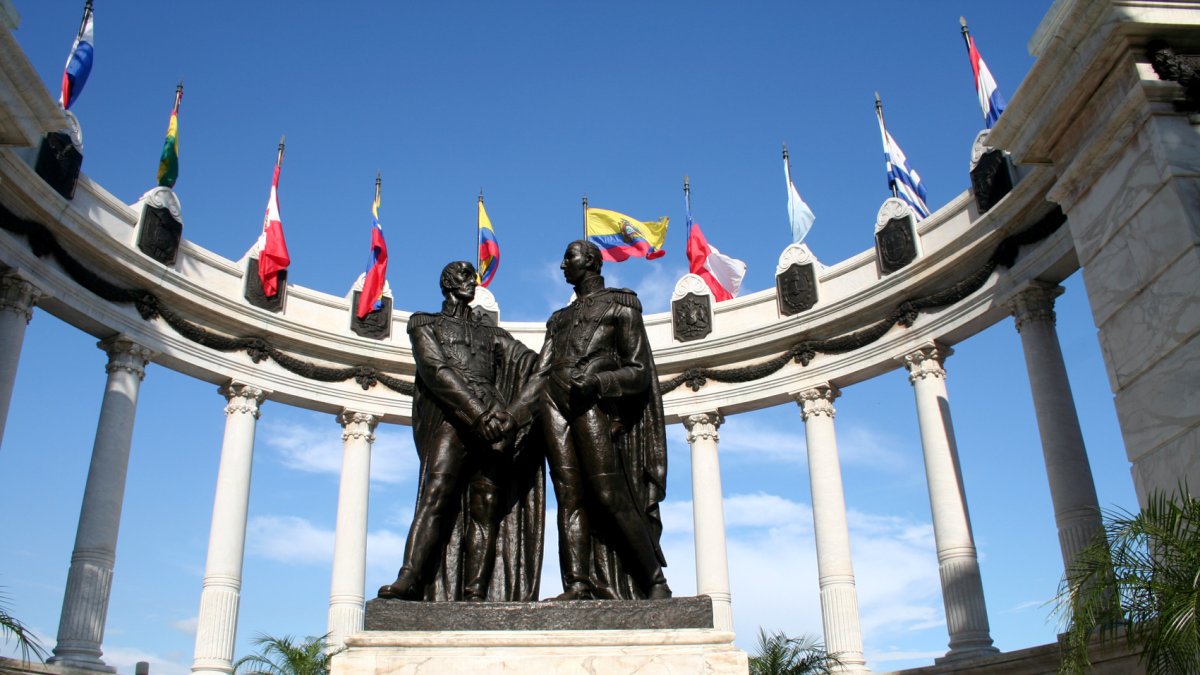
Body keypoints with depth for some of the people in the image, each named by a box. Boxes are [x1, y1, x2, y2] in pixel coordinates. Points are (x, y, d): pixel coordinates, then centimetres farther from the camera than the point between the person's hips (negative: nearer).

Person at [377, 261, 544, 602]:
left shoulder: (491, 334, 32)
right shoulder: (425, 323, 18)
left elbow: (530, 361, 20)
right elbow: (436, 369, 1)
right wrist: (477, 412, -13)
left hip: (493, 421, 4)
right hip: (450, 417, -4)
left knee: (487, 509, -9)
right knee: (437, 494, -23)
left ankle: (475, 593, -16)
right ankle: (409, 578, -33)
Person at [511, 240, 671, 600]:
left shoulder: (620, 306, 12)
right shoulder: (559, 318, 28)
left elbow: (639, 372, 3)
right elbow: (540, 374, 19)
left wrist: (596, 381, -15)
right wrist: (509, 418, 5)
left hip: (593, 402, -5)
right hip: (554, 401, 6)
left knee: (609, 497, -14)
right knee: (569, 496, -6)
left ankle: (656, 581, -5)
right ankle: (577, 585, -11)